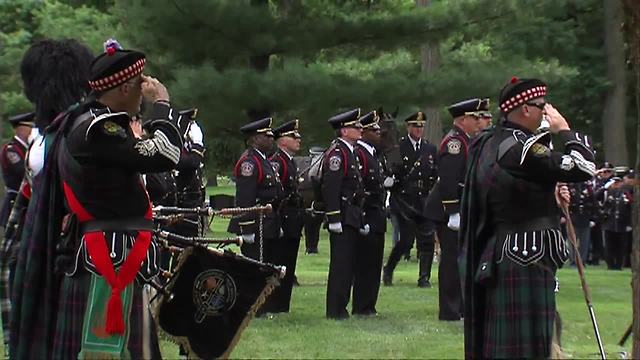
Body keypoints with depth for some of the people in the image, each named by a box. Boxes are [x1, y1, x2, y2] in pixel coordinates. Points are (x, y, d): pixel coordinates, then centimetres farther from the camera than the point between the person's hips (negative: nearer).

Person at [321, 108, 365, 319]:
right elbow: (330, 188, -20)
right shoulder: (337, 153, -13)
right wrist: (334, 218, -23)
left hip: (351, 218, 10)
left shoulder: (349, 152, 18)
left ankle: (340, 307, 17)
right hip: (342, 219, -10)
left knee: (348, 264, 12)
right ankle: (335, 310, -4)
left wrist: (360, 220, 22)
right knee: (340, 264, -8)